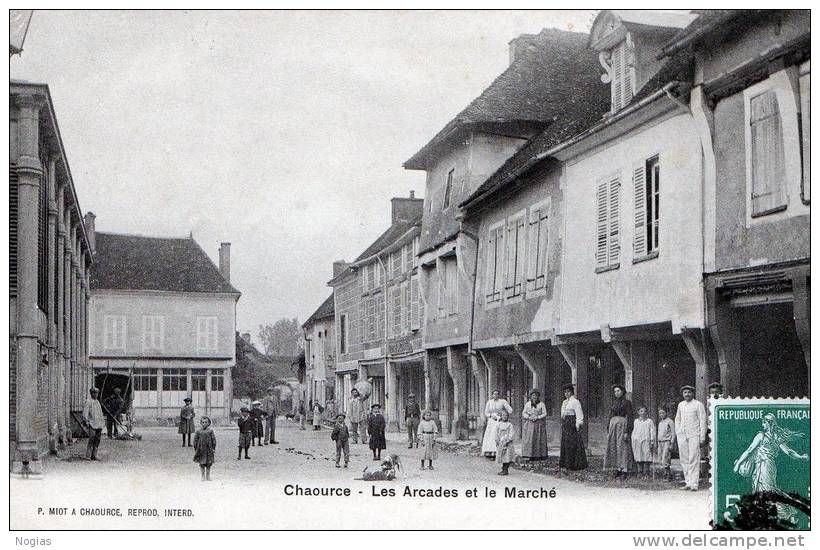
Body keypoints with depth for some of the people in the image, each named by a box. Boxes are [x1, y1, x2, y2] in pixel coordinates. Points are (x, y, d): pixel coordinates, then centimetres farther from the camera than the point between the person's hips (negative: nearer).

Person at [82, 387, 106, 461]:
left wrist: (103, 420, 21)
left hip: (99, 424, 8)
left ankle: (94, 455, 11)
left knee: (98, 439, 6)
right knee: (91, 439, -12)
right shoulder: (88, 401, -4)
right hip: (92, 424, -8)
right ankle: (88, 456, -9)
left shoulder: (97, 402, 19)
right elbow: (85, 412, -10)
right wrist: (86, 421, -18)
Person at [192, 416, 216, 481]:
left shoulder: (210, 431, -1)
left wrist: (214, 448, 0)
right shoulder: (198, 431, 0)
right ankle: (203, 476, 14)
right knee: (202, 464, 4)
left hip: (209, 449, 0)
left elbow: (214, 440, 3)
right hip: (201, 450, 0)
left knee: (208, 463, 6)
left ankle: (208, 476, 17)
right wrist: (195, 449, 2)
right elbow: (195, 440, 4)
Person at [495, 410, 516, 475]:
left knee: (507, 457, -7)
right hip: (500, 443, 4)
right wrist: (497, 440, 1)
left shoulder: (510, 425, -3)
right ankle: (503, 469, 17)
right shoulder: (498, 424, 9)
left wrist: (508, 440, -16)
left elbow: (512, 434, -8)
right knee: (502, 457, 8)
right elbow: (497, 433, 12)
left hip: (507, 443, -4)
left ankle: (506, 470, -4)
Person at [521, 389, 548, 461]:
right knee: (528, 440, -5)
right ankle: (530, 456, -2)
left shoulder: (541, 404, 3)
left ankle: (538, 456, -1)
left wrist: (537, 417, -13)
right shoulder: (527, 404, 11)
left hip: (539, 424, -2)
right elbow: (524, 413, 11)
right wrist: (529, 417, -8)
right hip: (529, 424, 2)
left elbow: (544, 414, 0)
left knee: (539, 440, -4)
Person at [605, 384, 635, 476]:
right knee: (613, 447, 3)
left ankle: (624, 469, -4)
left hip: (622, 424, -6)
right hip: (613, 425, 7)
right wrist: (608, 430, 12)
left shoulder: (627, 402, -3)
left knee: (622, 447, -7)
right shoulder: (614, 402, 16)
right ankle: (617, 469, 7)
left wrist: (627, 432, -15)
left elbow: (629, 417, -8)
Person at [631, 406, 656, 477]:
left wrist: (652, 441, -3)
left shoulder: (650, 421, 7)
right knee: (639, 457, 1)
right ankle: (640, 473, 4)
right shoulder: (636, 421, 15)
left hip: (646, 441, -2)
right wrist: (633, 442, 11)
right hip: (637, 441, 3)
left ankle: (646, 472, -6)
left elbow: (652, 432, 4)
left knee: (647, 457, -8)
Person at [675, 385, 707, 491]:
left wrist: (702, 437, -7)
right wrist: (677, 432, 13)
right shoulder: (680, 405, 15)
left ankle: (694, 483, -10)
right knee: (684, 460, 5)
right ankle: (688, 482, 11)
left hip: (694, 435, -5)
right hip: (682, 435, 5)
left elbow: (702, 421, -1)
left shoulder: (698, 405, 0)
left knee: (694, 460, -9)